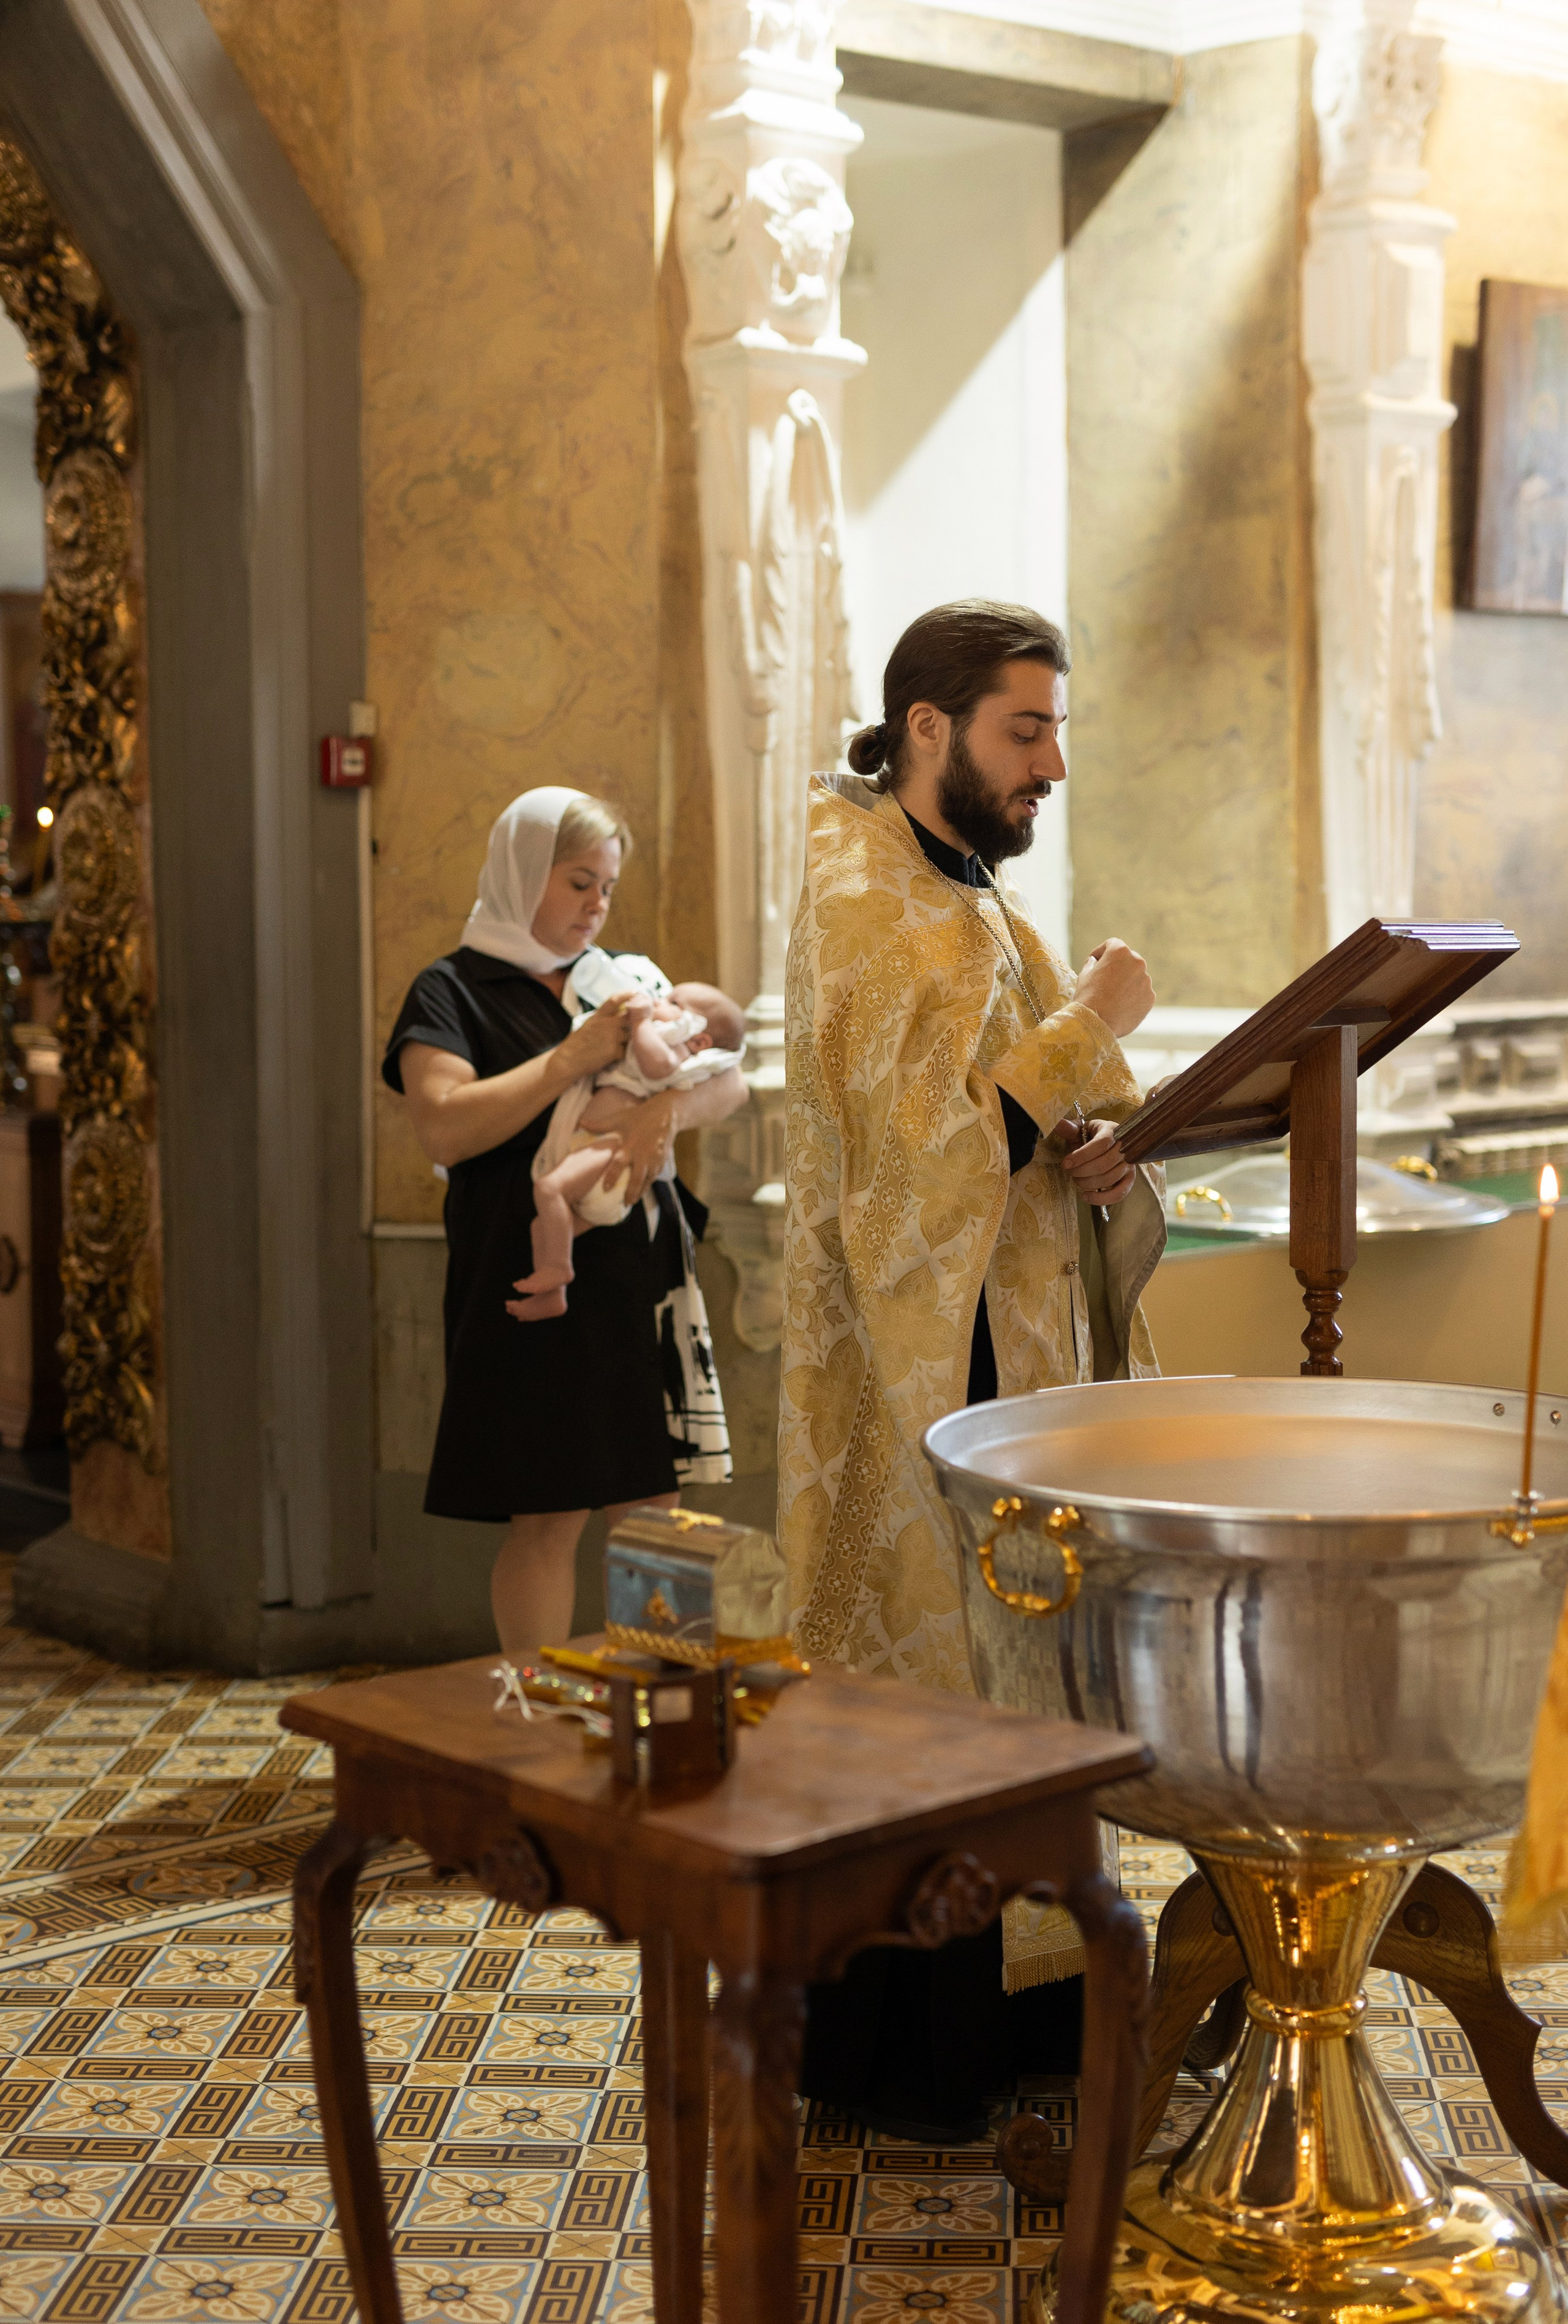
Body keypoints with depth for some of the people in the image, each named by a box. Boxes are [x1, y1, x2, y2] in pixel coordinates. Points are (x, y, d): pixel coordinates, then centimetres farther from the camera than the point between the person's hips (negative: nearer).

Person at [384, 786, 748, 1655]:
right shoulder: (455, 991, 0)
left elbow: (729, 1080, 8)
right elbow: (444, 1127, -17)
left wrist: (668, 1109, -14)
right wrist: (572, 1060, -16)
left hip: (643, 1279, 5)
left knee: (655, 1506, 6)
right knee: (546, 1518, -4)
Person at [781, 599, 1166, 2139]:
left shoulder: (971, 896, 15)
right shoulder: (867, 910, -14)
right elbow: (923, 1156, -22)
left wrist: (1096, 1146, -1)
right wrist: (1090, 1028, -18)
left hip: (1014, 1364, 9)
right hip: (926, 1378, -9)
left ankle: (1006, 2003, 24)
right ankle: (894, 2056, 9)